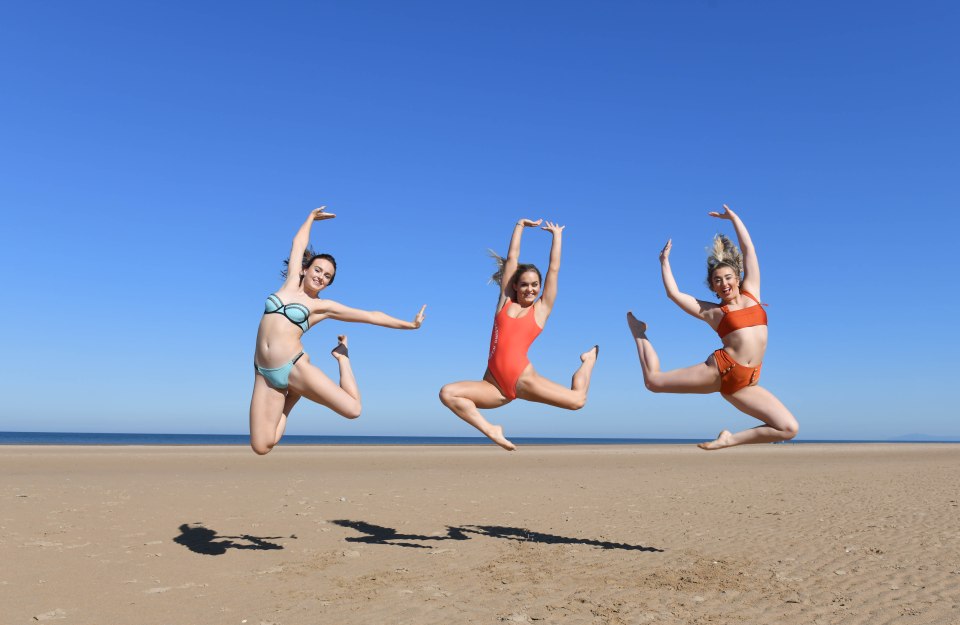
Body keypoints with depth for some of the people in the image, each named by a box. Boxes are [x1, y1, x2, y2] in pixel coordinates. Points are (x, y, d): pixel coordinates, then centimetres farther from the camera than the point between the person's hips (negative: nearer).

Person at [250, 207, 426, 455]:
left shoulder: (322, 306, 6)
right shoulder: (291, 284, 13)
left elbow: (370, 316, 8)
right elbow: (299, 245, 24)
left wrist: (408, 324, 8)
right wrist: (311, 217, 37)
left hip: (294, 366, -2)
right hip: (264, 372, 2)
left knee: (353, 410, -19)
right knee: (261, 447, -9)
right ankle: (293, 396, 17)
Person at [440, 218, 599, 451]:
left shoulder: (541, 308, 10)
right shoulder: (505, 301, 14)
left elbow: (554, 268, 13)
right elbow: (511, 259, 16)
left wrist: (557, 235, 23)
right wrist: (520, 225, 21)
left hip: (523, 379, -1)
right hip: (494, 385, 2)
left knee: (577, 400, -11)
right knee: (447, 393, -19)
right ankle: (491, 431, -9)